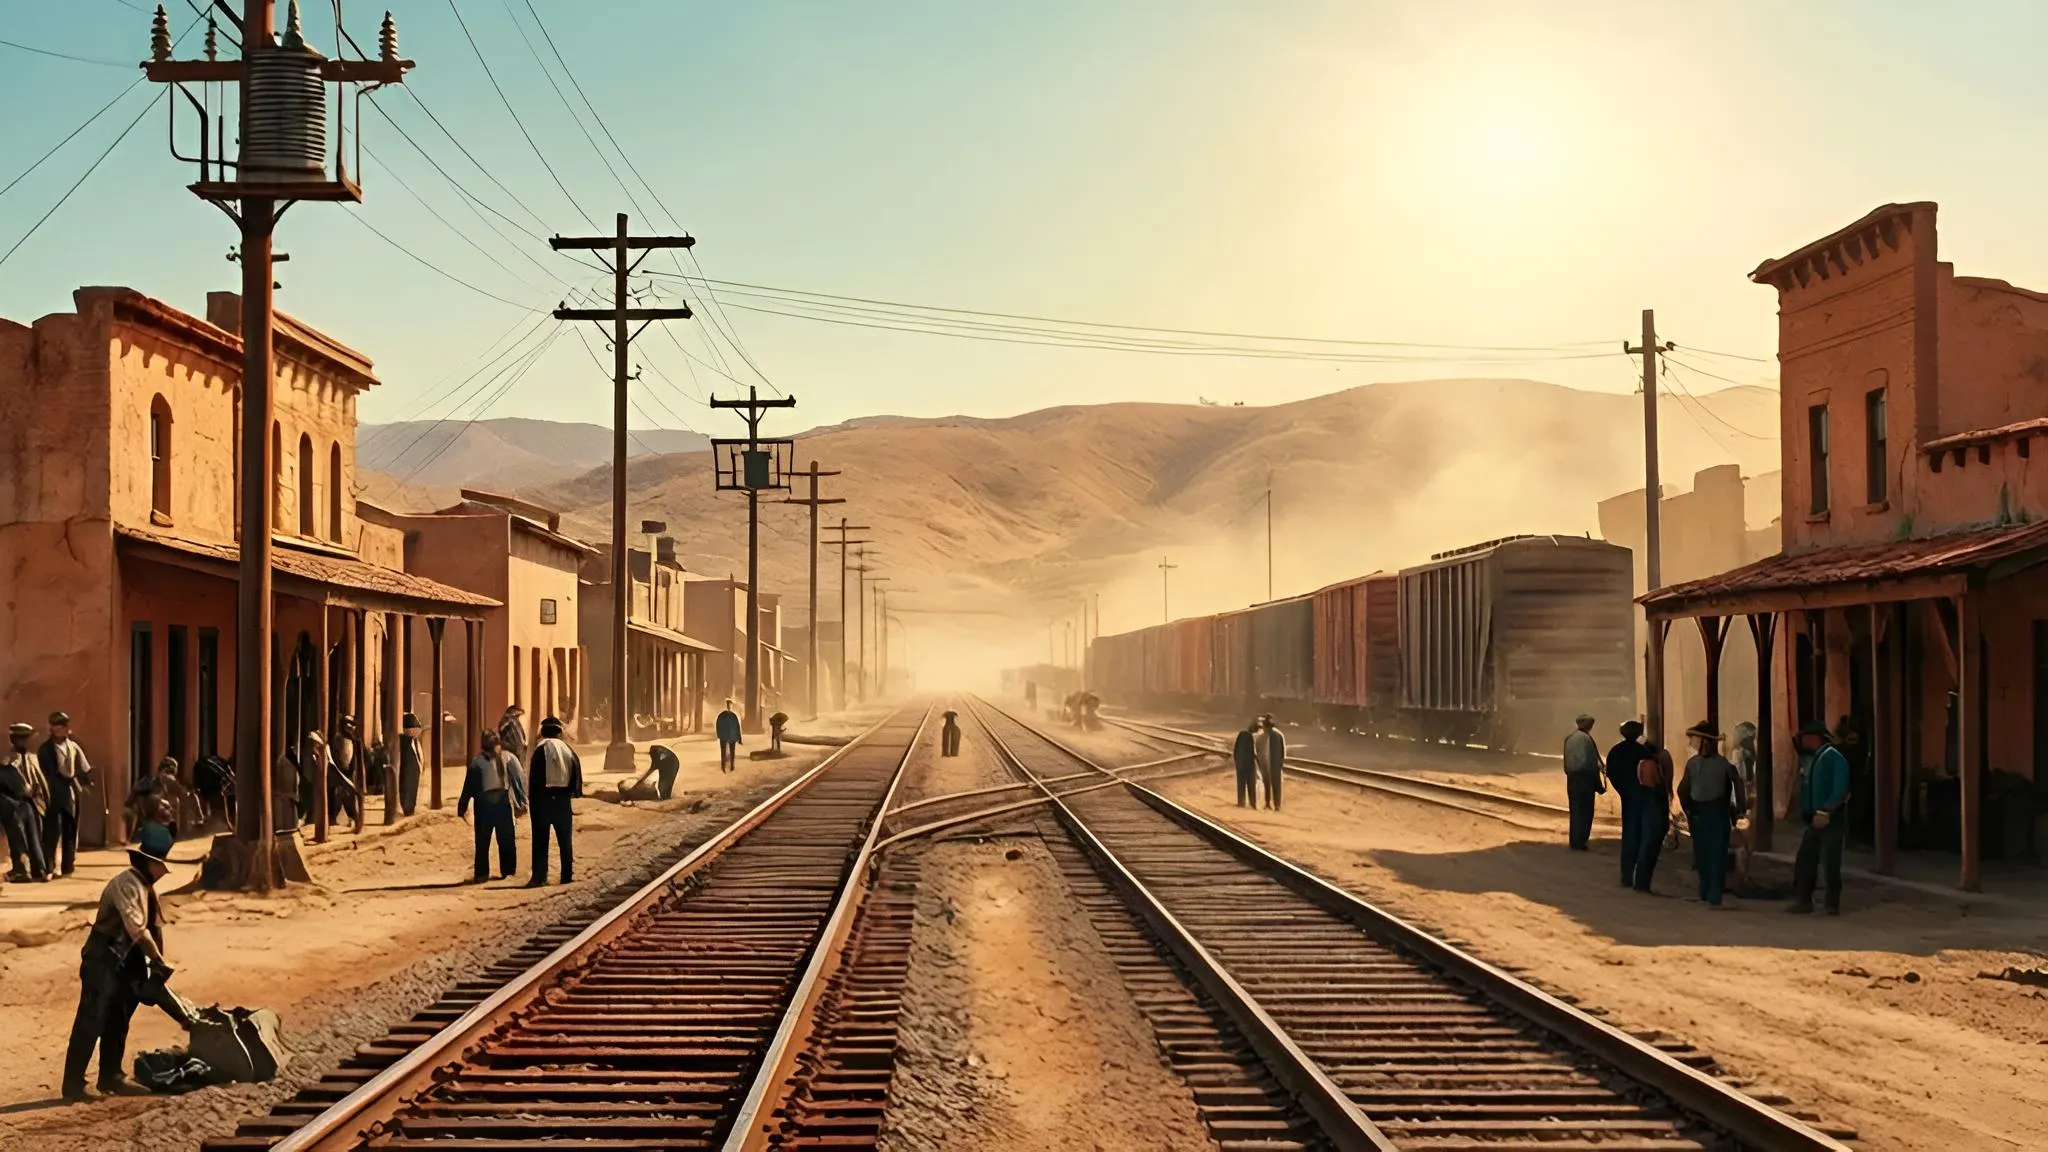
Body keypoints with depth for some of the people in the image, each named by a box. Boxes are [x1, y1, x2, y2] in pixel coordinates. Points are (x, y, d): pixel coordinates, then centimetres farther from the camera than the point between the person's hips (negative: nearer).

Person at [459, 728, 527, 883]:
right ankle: (508, 872, 11)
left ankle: (481, 873, 7)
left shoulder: (477, 761, -3)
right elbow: (519, 781, -1)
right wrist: (521, 802, 2)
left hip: (484, 803, -1)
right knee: (506, 840, 11)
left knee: (482, 841, 8)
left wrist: (462, 807, 5)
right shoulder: (509, 758, 0)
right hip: (503, 802, 1)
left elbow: (469, 786, -1)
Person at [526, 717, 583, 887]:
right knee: (565, 838, 11)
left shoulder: (541, 749, -7)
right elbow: (577, 771, 5)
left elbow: (534, 776, -11)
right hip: (562, 797, 3)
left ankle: (539, 876, -8)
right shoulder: (568, 749, 5)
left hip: (543, 797, -3)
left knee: (541, 838, -1)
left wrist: (532, 797, -8)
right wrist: (574, 791, 12)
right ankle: (567, 875, 12)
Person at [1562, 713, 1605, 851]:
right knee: (1585, 811, -1)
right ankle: (1580, 842, -1)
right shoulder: (1585, 738, -14)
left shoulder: (1569, 738, 10)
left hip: (1571, 778, 8)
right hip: (1584, 777, -8)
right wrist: (1598, 785, -8)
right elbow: (1590, 762, -16)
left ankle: (1575, 842, 17)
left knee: (1575, 810, 13)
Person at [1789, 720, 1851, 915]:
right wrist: (1805, 813, 7)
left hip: (1831, 821, -8)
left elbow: (1839, 791, -22)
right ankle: (1803, 900, 14)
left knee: (1830, 864, -2)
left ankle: (1833, 905, 8)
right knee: (1804, 861, 7)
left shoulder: (1834, 758, -14)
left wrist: (1825, 812, -25)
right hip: (1814, 821, 8)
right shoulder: (1812, 760, 14)